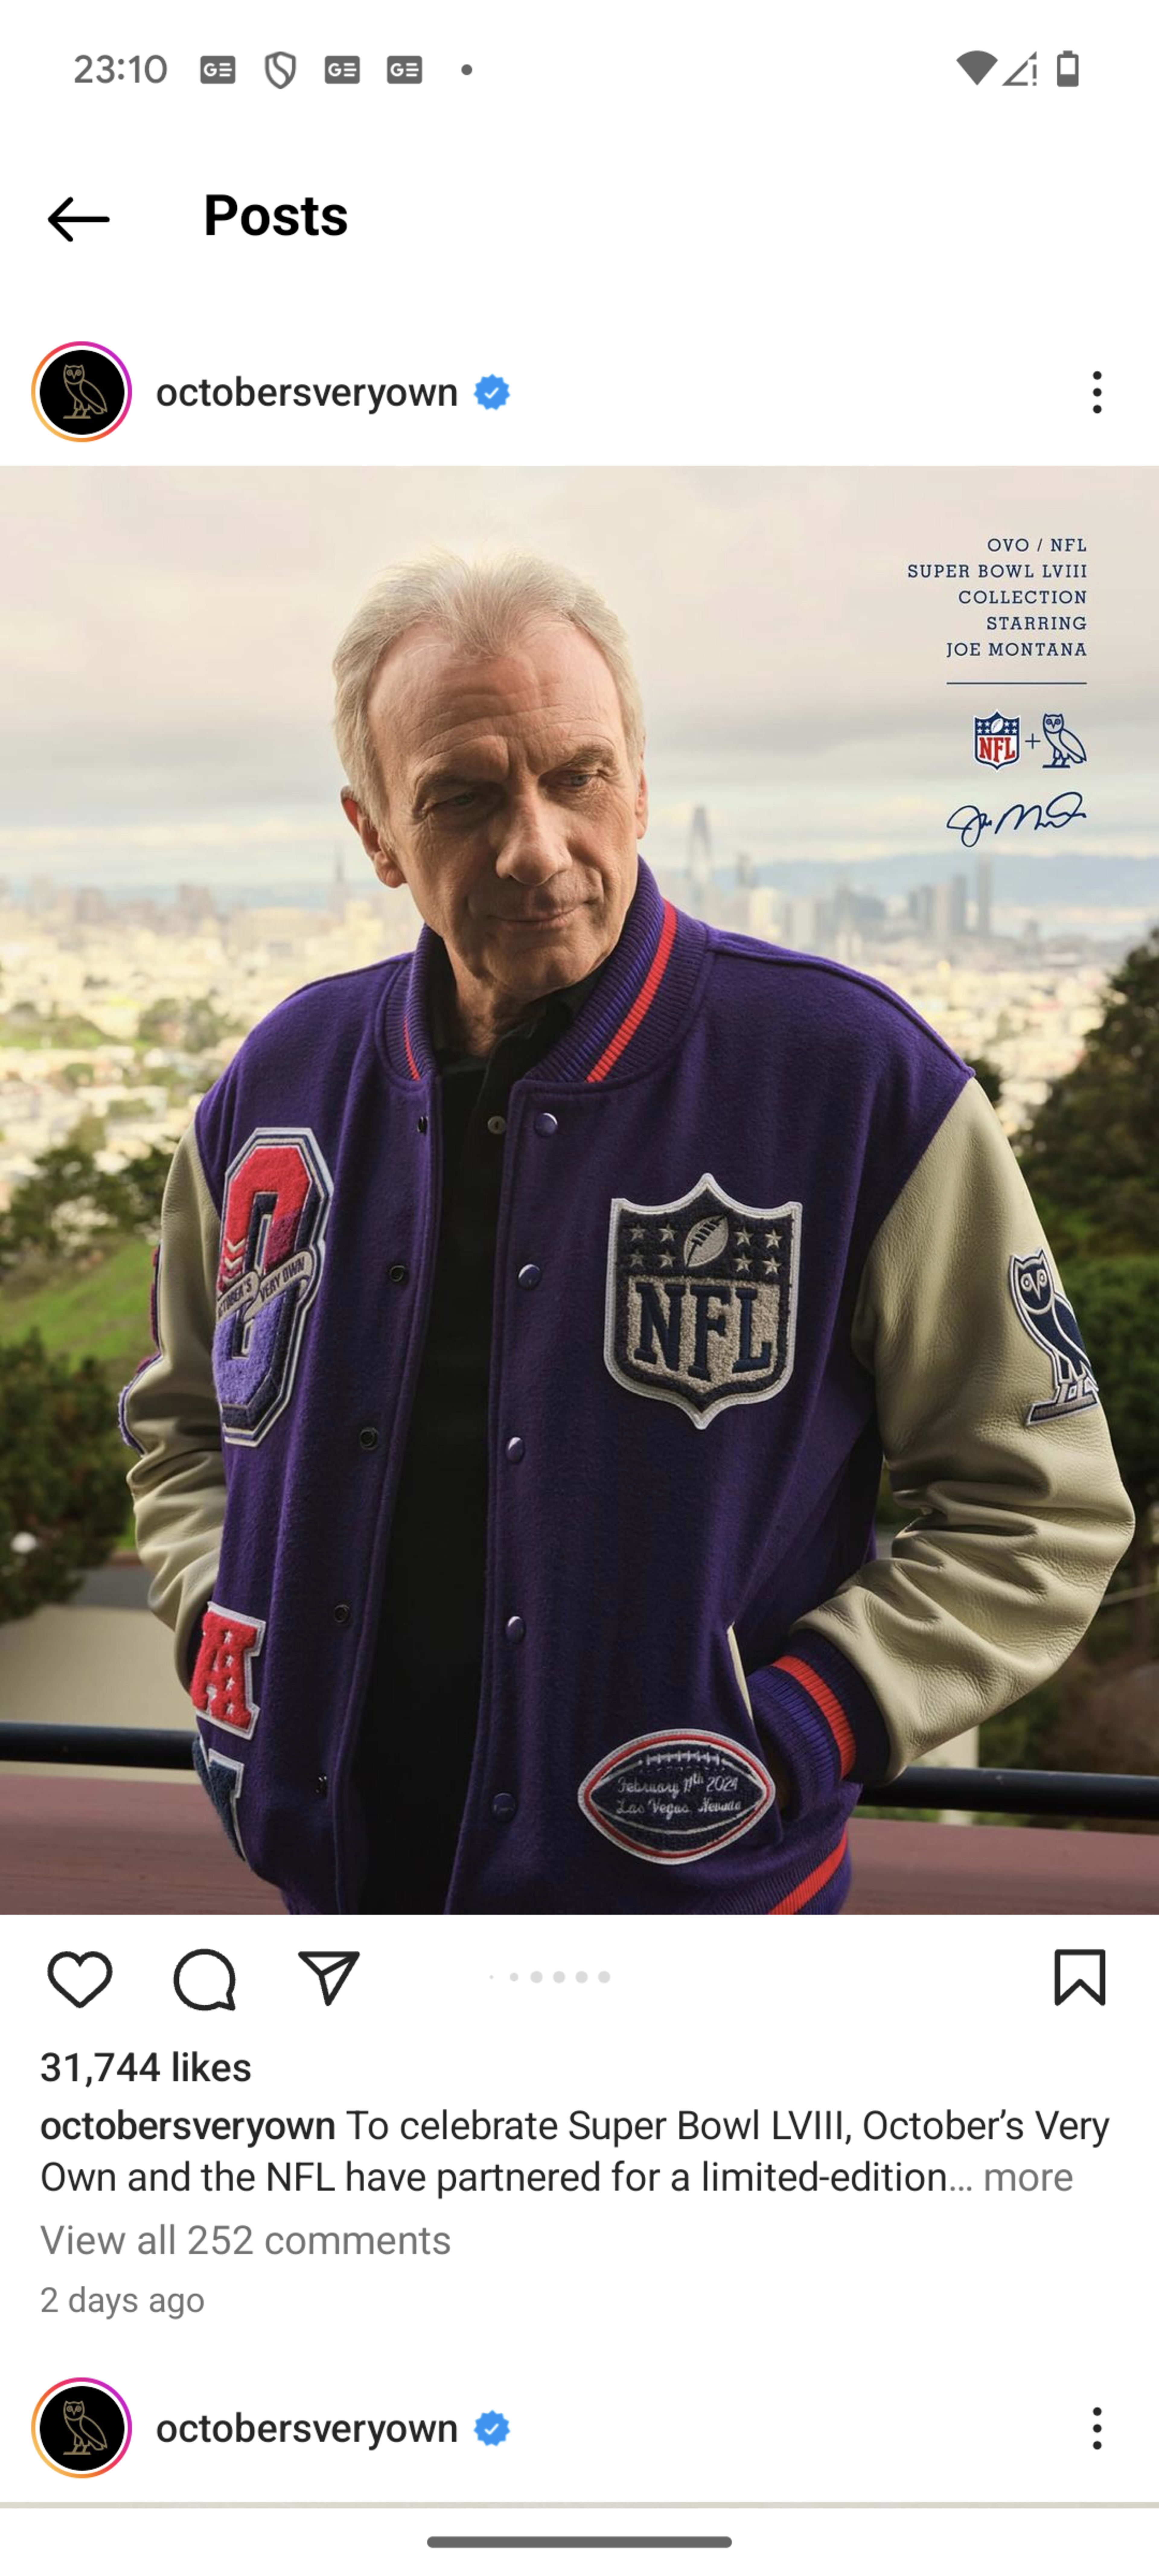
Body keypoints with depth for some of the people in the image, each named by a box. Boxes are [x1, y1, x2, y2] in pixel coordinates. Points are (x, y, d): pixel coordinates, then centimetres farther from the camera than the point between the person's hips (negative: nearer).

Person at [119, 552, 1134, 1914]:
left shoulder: (858, 1080, -14)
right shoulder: (281, 1083, -2)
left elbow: (1042, 1511, -8)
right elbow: (183, 1420, 15)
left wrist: (790, 1735, -17)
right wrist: (234, 1639, -1)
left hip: (698, 1881, -4)